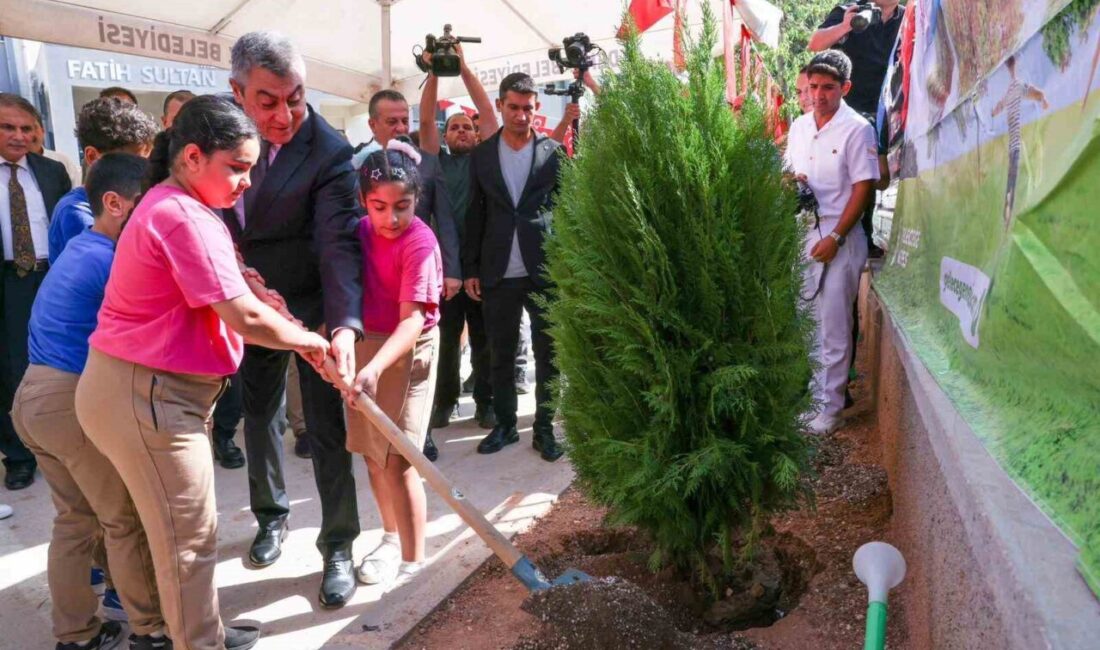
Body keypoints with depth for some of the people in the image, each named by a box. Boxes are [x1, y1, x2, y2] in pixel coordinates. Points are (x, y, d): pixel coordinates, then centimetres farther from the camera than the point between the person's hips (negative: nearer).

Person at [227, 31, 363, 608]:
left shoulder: (329, 152, -21)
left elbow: (340, 244, -29)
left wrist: (345, 325, -42)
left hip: (311, 305, -5)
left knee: (326, 426, 0)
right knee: (260, 414, 19)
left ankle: (338, 546, 15)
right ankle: (271, 516, 40)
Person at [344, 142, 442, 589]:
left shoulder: (420, 243, -18)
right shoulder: (360, 232, 2)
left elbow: (413, 319, -27)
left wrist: (375, 367, -38)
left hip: (406, 354, -6)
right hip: (362, 347, 7)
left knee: (397, 460, -5)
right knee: (372, 454, 15)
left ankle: (412, 558, 11)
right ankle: (391, 538, 35)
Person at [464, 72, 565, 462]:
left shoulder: (553, 152, 3)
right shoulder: (482, 155, 7)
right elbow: (475, 214, 8)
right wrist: (470, 269, 5)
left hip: (545, 270, -1)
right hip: (498, 273, 2)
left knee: (547, 354, 5)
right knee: (500, 355, 10)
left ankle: (545, 428, 18)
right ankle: (505, 424, 25)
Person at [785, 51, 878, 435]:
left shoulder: (857, 129, -8)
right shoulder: (799, 126, 12)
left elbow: (862, 190, -11)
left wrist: (834, 238, -15)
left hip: (838, 237, -6)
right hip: (801, 232, 6)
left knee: (833, 328, -1)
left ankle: (829, 408, 8)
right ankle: (810, 394, 26)